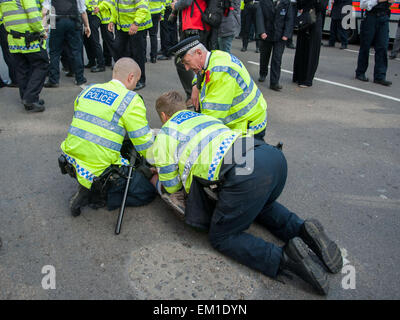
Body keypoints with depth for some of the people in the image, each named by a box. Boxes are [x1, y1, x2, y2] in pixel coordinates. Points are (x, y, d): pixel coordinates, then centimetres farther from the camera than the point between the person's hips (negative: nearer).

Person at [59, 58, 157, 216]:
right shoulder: (131, 100, -10)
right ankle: (93, 195, -3)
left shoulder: (87, 90, 10)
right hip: (101, 170, -8)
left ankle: (89, 187, 11)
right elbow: (144, 144, -8)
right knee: (148, 192, 8)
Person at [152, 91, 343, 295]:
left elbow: (171, 186, 21)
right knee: (262, 205, 38)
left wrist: (157, 183, 43)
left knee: (221, 238, 13)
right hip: (274, 156, 8)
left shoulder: (165, 135, 16)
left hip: (245, 176, -8)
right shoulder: (205, 117, 34)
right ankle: (302, 230, 11)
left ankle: (284, 258, -8)